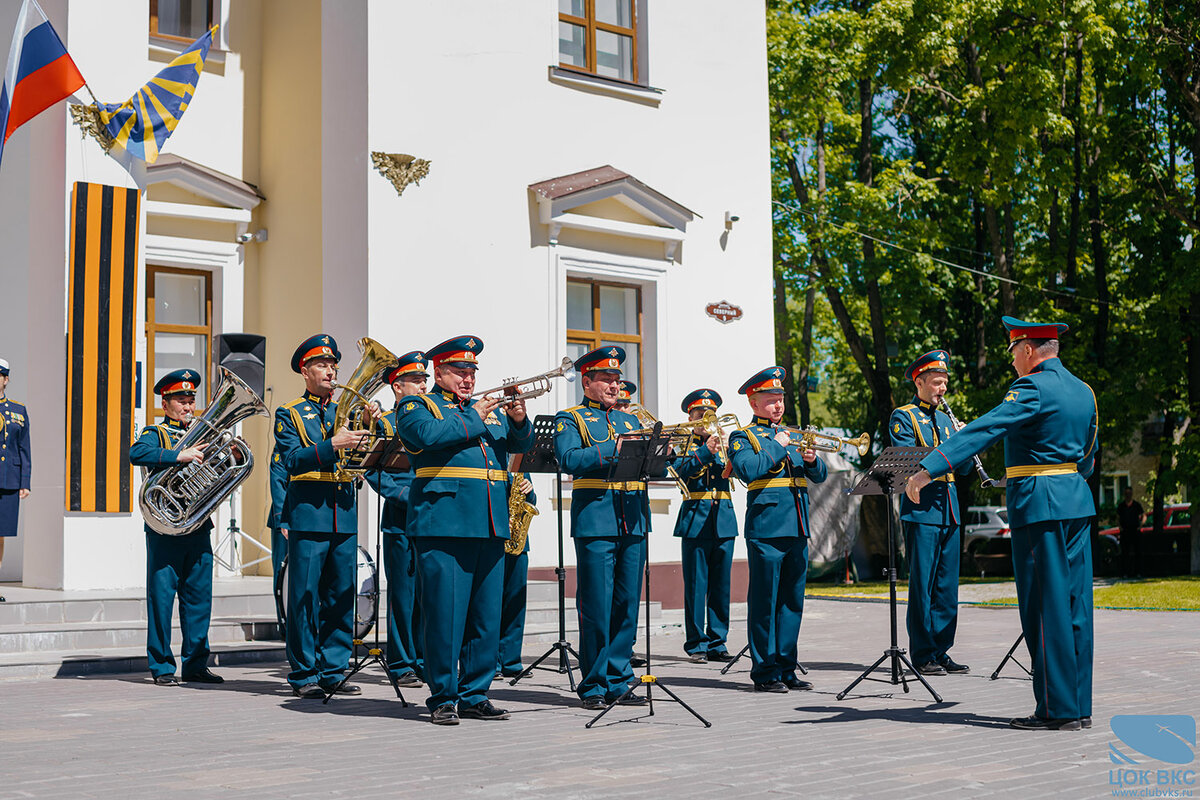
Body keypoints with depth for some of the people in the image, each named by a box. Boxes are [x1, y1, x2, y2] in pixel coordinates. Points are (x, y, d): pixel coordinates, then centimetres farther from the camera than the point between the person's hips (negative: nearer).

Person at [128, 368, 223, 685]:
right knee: (162, 596, -2)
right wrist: (179, 455, -27)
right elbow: (136, 453, -19)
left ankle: (195, 664, 15)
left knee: (199, 597, 7)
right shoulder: (155, 433, 3)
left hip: (199, 526, 5)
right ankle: (162, 666, 6)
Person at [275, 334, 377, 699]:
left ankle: (333, 672, 13)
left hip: (344, 514, 4)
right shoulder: (288, 413, 5)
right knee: (304, 597, -3)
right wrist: (332, 445, -21)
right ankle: (304, 675, 5)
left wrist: (373, 420, -10)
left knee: (341, 597, 5)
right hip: (308, 514, -4)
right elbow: (293, 460, -10)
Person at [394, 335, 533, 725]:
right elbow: (428, 435, -14)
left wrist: (518, 420, -7)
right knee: (445, 614, -6)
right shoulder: (415, 405, 7)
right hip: (444, 521, -6)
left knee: (486, 617, 6)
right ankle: (443, 698, 3)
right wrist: (473, 419, -5)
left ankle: (474, 695, 15)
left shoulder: (490, 409, 23)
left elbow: (520, 443, 14)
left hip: (491, 525, 6)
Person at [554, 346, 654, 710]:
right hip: (595, 520, -5)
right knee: (596, 607, -4)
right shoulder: (570, 419, 5)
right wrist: (614, 449, -17)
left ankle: (617, 682, 14)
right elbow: (569, 459, -13)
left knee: (627, 605, 6)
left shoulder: (631, 420, 21)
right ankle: (594, 685, 6)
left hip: (632, 521, 5)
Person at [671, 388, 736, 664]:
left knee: (721, 586, 6)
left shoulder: (724, 444, 15)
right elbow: (682, 471, -13)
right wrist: (705, 451, -25)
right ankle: (696, 645, 4)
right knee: (696, 586, -3)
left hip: (724, 520, 4)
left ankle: (717, 643, 13)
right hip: (695, 520, -3)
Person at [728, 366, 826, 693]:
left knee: (792, 601, 9)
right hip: (766, 528, -6)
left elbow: (819, 475, 16)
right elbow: (747, 470, -17)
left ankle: (786, 668, 16)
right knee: (764, 601, -4)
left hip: (797, 529, 6)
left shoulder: (791, 435, 21)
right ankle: (764, 672, 2)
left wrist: (811, 460, -4)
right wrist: (777, 446, -11)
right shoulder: (742, 437, 2)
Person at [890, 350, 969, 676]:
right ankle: (922, 657, 0)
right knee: (922, 584, -5)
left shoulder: (945, 419, 21)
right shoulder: (903, 417, 0)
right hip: (921, 508, -7)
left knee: (946, 585, 7)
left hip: (949, 509, 7)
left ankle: (941, 652, 14)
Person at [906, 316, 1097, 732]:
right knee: (1075, 604, 10)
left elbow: (982, 431, -23)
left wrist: (928, 469, -27)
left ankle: (1058, 709, -2)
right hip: (1077, 501, 9)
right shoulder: (1083, 391, 14)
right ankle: (1079, 705, 14)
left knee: (1046, 606, -5)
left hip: (1039, 503, -9)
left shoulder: (1032, 389, -13)